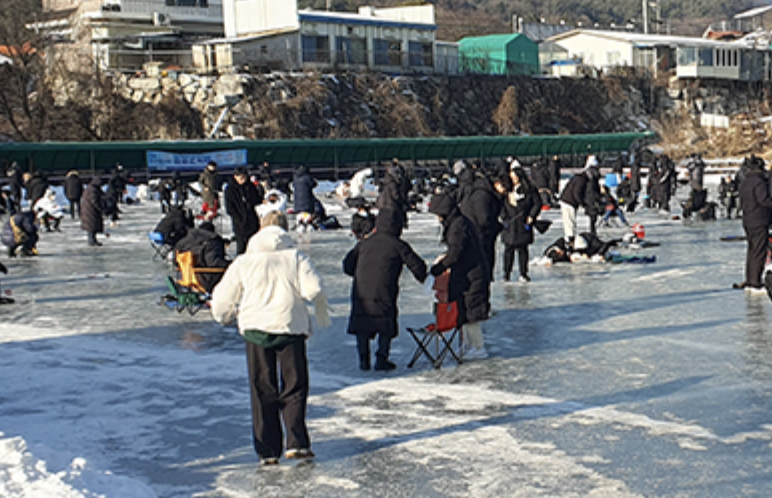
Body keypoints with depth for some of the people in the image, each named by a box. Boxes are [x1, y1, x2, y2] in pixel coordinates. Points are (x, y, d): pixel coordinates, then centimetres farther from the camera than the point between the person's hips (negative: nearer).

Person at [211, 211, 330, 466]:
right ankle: (296, 443, -4)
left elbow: (222, 300, 9)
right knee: (294, 387, 8)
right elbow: (313, 289, -10)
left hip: (255, 329, 1)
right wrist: (321, 312, 11)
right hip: (290, 328, -1)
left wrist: (224, 316, 31)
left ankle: (267, 450, 7)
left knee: (262, 391, 8)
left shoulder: (243, 261, 6)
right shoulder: (296, 257, 3)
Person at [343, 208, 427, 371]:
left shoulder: (364, 243, 12)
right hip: (384, 294, -3)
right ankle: (382, 359, 8)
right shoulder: (398, 245, 2)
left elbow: (348, 266, 15)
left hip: (360, 292, 3)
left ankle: (363, 359, 14)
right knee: (387, 328, 11)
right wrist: (424, 279, 25)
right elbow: (417, 266, 5)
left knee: (361, 327, 15)